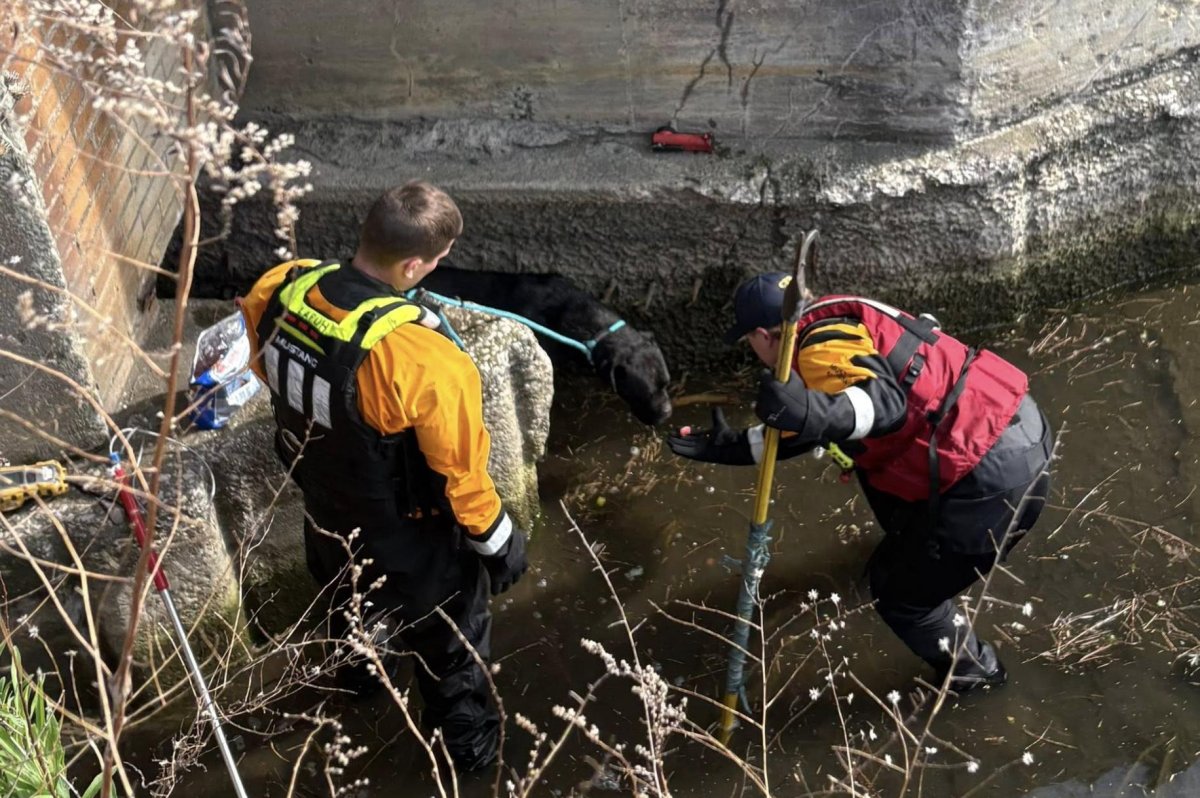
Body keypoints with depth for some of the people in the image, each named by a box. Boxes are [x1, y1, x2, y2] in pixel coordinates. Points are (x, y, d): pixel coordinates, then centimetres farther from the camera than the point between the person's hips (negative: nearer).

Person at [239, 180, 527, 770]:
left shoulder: (275, 293, -22)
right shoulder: (427, 365, -41)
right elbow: (461, 474, -26)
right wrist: (500, 544, -7)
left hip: (324, 504, 6)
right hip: (406, 536, -6)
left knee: (350, 593, 38)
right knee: (448, 636, 24)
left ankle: (358, 663, 69)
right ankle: (467, 738, 49)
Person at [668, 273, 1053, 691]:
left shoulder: (822, 347, -15)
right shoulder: (835, 324, 15)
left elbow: (887, 403, -34)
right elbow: (800, 432, 19)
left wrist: (821, 413, -48)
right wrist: (732, 446, 19)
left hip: (996, 477, -10)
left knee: (897, 589, 7)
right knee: (873, 458, 31)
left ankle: (974, 670, 31)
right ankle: (911, 540, 58)